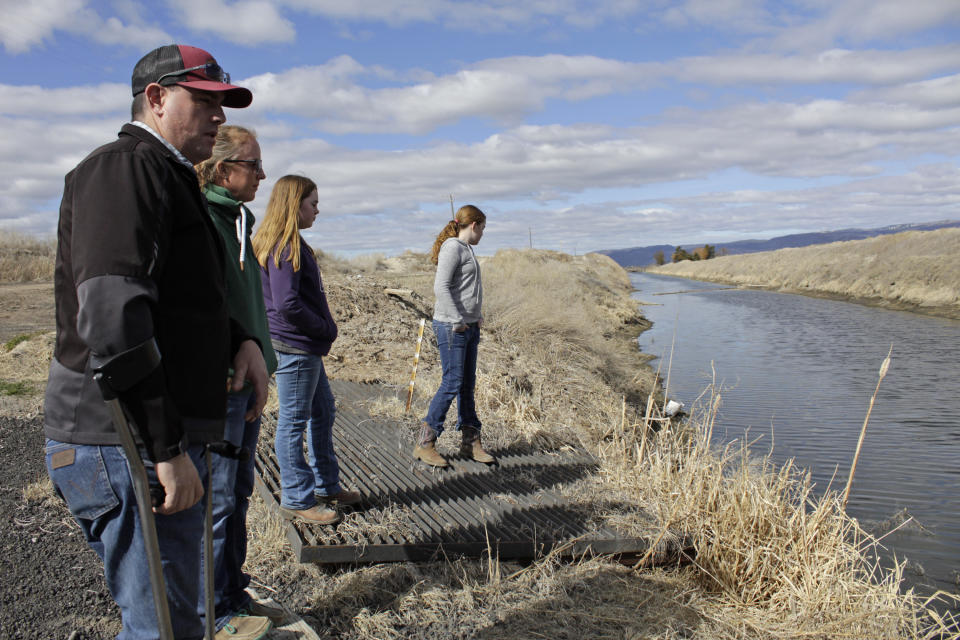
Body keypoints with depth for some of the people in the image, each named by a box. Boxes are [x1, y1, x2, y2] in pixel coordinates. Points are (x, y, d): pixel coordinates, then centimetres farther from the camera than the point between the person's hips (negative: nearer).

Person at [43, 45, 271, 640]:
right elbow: (110, 313, -24)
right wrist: (166, 447, -24)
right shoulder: (125, 168, -12)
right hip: (125, 441, -10)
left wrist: (241, 340, 8)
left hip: (165, 436, 10)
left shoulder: (169, 177, 22)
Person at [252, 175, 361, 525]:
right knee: (294, 421, 0)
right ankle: (297, 499, 12)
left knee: (322, 412, 19)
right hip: (295, 347, -11)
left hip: (305, 346, 11)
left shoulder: (289, 244, 14)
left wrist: (324, 330, 10)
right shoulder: (285, 247, -17)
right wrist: (326, 329, -12)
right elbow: (287, 304, -24)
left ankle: (326, 486, 30)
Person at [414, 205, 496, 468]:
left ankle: (471, 441, 20)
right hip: (451, 328, -9)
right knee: (452, 383, -7)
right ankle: (425, 444, 2)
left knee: (467, 384, 12)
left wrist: (477, 317, 13)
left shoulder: (466, 249, 17)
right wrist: (457, 321, -19)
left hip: (469, 327, 9)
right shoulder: (452, 247, -11)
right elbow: (441, 287, -20)